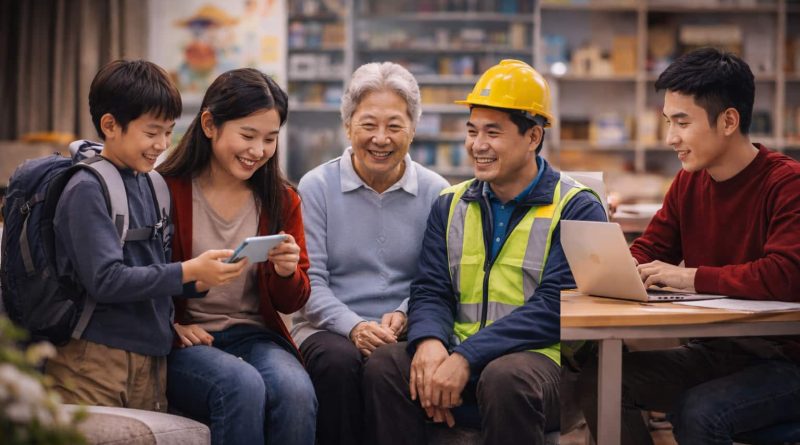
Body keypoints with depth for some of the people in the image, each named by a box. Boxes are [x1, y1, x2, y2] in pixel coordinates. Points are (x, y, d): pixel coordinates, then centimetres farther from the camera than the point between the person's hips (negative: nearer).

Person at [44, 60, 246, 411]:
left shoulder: (147, 185, 12)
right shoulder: (87, 190, -11)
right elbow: (105, 280, -20)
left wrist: (205, 274, 0)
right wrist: (188, 271, -21)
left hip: (150, 354, 7)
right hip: (95, 359, -7)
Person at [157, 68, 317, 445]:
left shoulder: (282, 200, 9)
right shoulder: (165, 190, -3)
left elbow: (292, 303, 10)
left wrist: (287, 273, -13)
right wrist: (169, 325, -13)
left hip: (254, 335, 3)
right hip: (182, 342, -3)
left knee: (295, 389, -31)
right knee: (243, 385, -35)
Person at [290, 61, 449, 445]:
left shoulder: (435, 193, 7)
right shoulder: (316, 187, 4)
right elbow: (309, 280, -2)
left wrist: (404, 316, -16)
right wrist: (353, 326, -18)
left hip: (406, 332, 0)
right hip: (329, 327, 0)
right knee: (338, 360, -35)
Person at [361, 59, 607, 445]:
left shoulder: (577, 210, -1)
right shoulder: (451, 206, 17)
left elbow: (553, 308, -12)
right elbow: (430, 291, 9)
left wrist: (466, 357, -21)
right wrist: (429, 340, -17)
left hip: (540, 357, -4)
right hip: (455, 354, 4)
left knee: (505, 377, -37)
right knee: (384, 365, -24)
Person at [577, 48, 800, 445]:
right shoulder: (688, 184, 7)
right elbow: (647, 253, 13)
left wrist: (693, 277, -23)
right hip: (713, 354, 7)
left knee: (697, 413, -32)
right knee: (600, 379, -8)